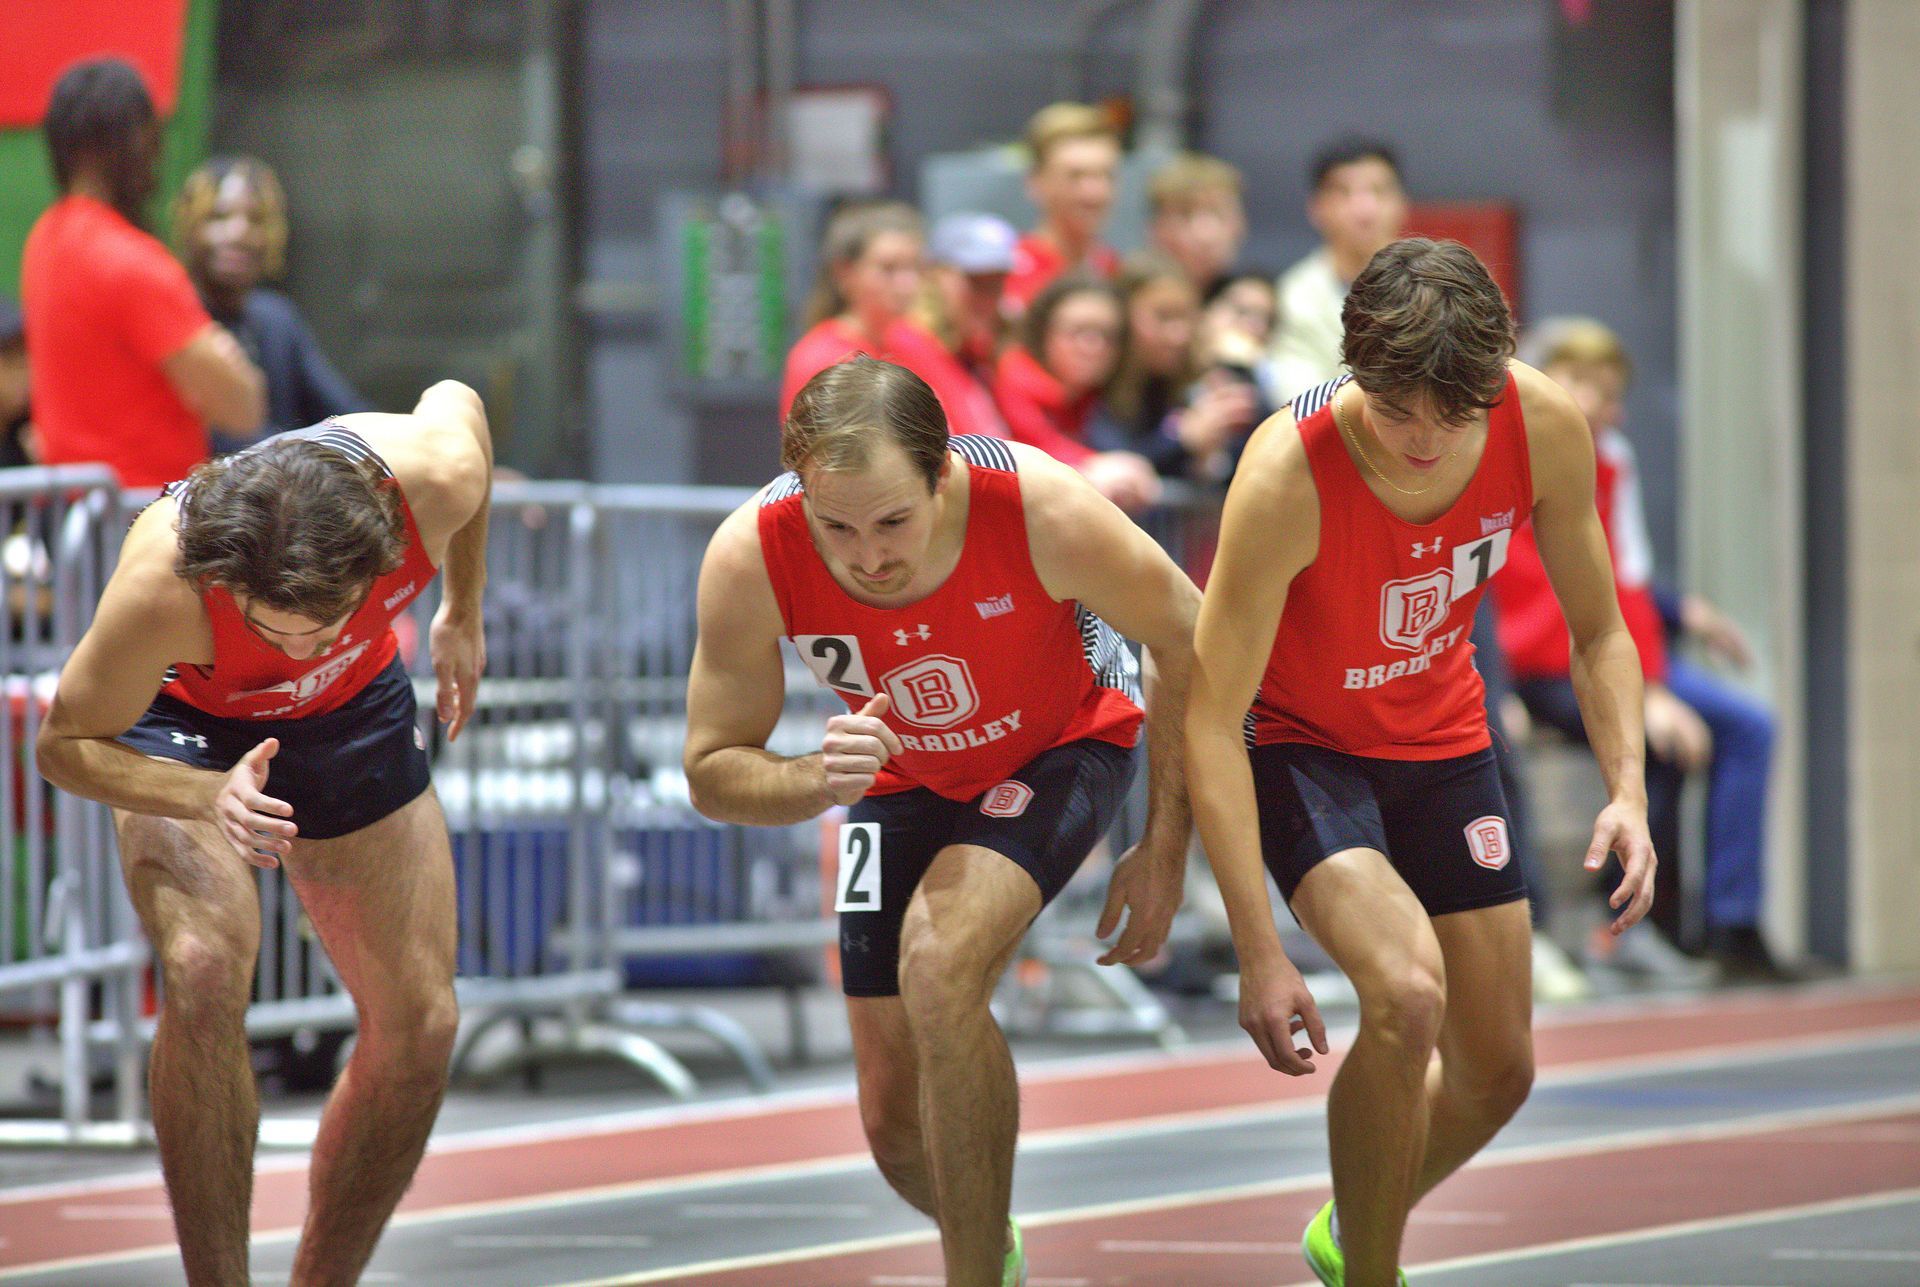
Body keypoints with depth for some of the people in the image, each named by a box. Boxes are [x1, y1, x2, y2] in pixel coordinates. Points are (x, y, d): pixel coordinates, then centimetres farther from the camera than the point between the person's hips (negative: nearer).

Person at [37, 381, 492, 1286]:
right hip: (185, 712, -4)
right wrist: (208, 797, -44)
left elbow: (456, 401, -8)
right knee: (204, 971, -30)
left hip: (352, 706, 4)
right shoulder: (162, 584, -42)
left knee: (419, 1025, 0)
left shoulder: (434, 483, -35)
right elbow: (65, 742, -25)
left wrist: (463, 616, 5)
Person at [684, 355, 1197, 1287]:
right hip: (903, 778, 3)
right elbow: (712, 773, -18)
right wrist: (817, 782, -40)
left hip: (1061, 746, -3)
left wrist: (1165, 853, -13)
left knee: (939, 962, -32)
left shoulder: (1040, 508, -35)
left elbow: (1183, 638, -16)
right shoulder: (751, 560, -31)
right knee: (899, 1129, 4)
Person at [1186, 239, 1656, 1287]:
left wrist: (1627, 791, -20)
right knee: (1406, 992, -29)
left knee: (1497, 1070, 9)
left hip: (1442, 738, 5)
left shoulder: (1545, 427, -21)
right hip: (1298, 742, -5)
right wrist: (1260, 952, -34)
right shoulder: (1288, 474, -33)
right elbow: (1209, 718, -30)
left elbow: (1597, 630, -4)